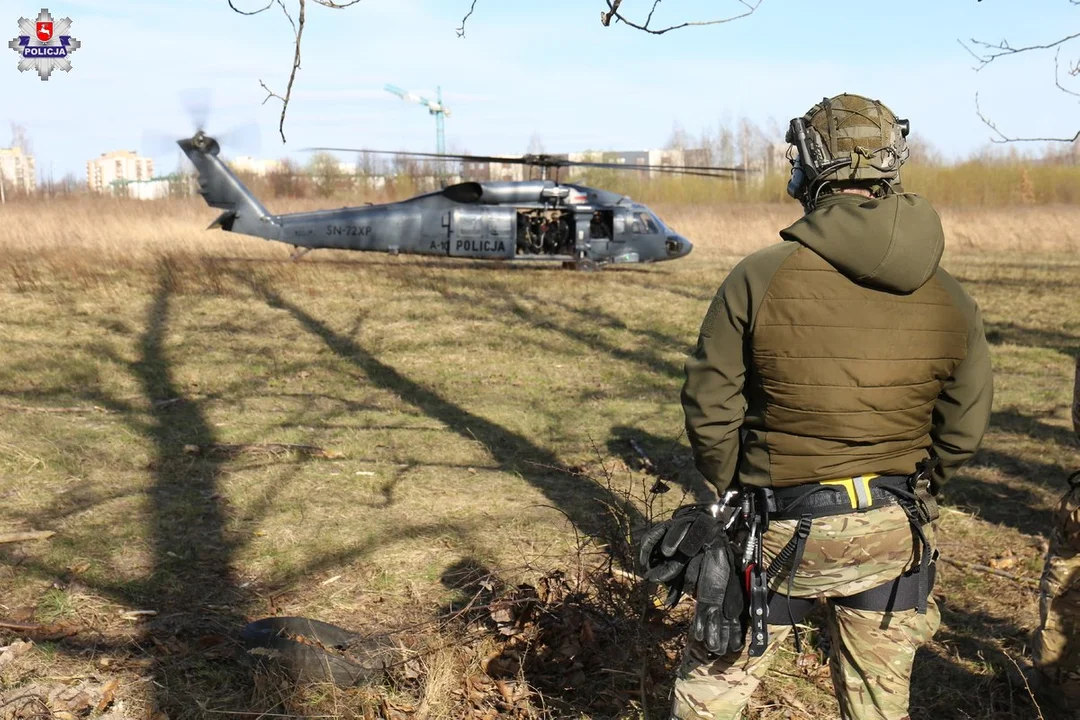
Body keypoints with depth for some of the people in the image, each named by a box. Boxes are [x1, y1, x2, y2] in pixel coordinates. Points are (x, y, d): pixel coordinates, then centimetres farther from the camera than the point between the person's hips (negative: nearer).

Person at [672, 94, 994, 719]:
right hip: (895, 537, 4)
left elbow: (710, 409, -10)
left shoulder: (760, 279, -15)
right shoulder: (952, 301, -3)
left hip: (781, 528, -3)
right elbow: (962, 432, 4)